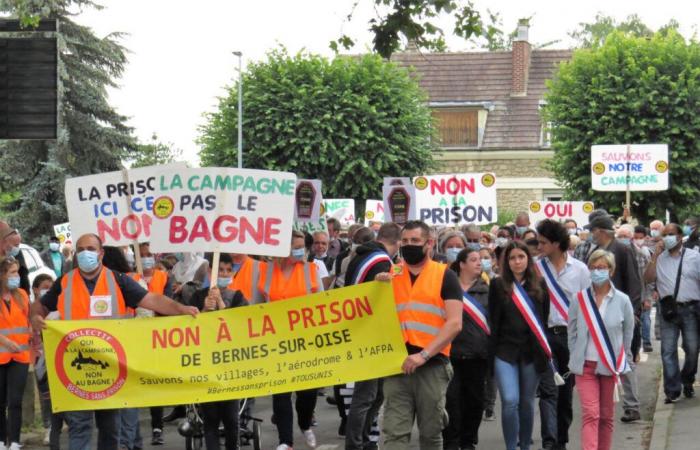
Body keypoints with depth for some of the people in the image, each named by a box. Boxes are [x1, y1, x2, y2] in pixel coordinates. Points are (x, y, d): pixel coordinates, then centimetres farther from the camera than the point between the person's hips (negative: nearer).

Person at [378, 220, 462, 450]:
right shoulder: (390, 275, 11)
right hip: (397, 364, 2)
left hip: (432, 365, -2)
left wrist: (423, 355, -18)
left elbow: (454, 323, -9)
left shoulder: (445, 276, 0)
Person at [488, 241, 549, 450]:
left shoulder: (539, 286, 5)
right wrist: (492, 352, -4)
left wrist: (545, 351, 3)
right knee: (510, 401, -12)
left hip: (532, 352, 2)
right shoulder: (498, 285, 1)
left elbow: (545, 319, 8)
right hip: (506, 351, -2)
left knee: (527, 402, 10)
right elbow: (493, 321, 1)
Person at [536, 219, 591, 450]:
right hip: (546, 334, -1)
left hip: (572, 335, 1)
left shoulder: (579, 269, 2)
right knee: (548, 390, -11)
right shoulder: (537, 268, 2)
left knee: (566, 392, 10)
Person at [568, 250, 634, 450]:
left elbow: (628, 333, 6)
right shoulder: (580, 300, -2)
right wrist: (576, 358, 7)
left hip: (611, 366, 1)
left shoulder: (622, 301, -3)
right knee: (590, 414, -10)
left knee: (606, 416, 10)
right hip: (585, 366, -1)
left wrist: (621, 360, 8)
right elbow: (572, 332, 7)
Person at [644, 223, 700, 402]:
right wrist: (656, 255, -4)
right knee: (668, 351, -3)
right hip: (669, 310, 1)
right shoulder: (659, 258, 11)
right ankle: (672, 390, 1)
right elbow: (648, 278, 0)